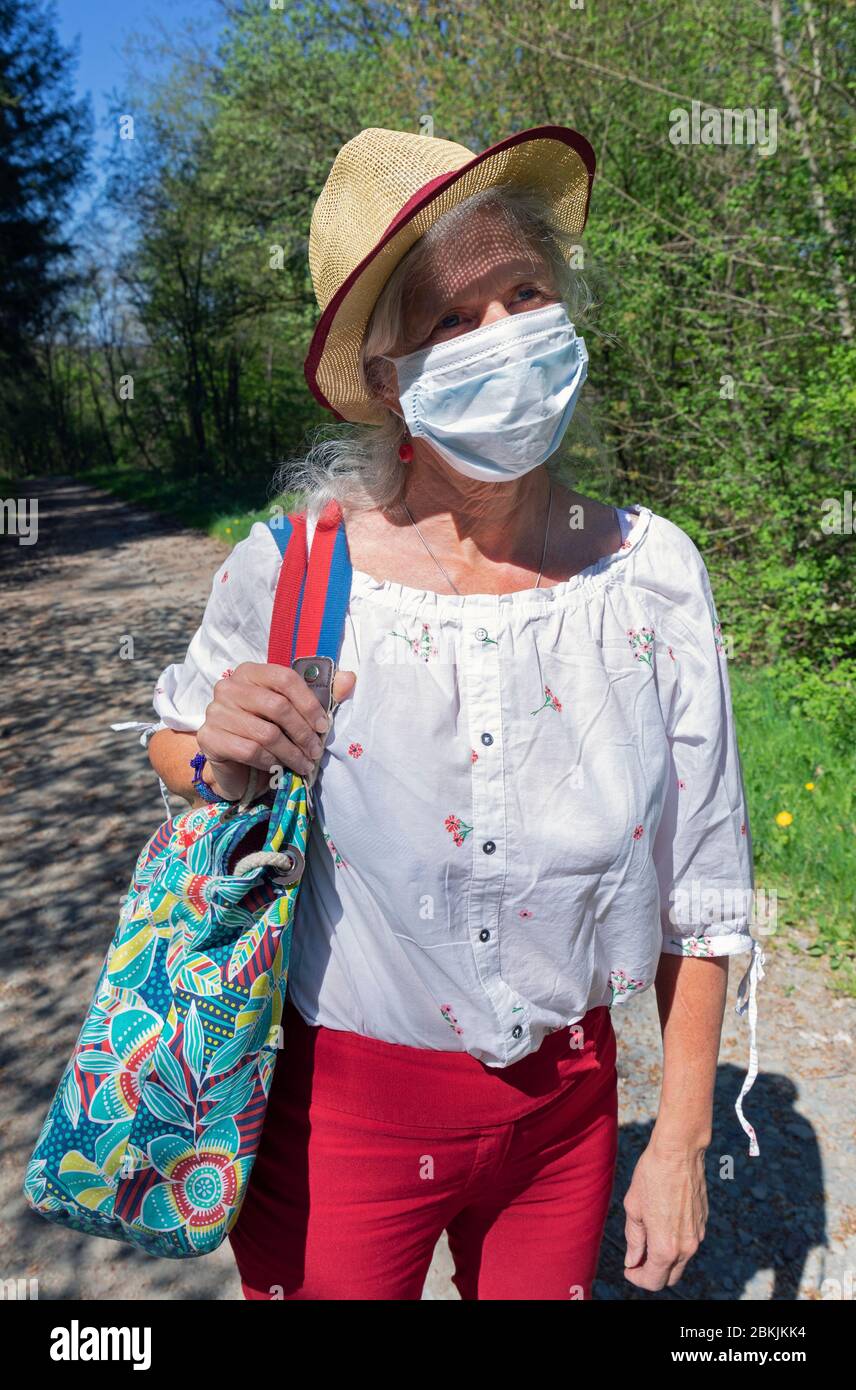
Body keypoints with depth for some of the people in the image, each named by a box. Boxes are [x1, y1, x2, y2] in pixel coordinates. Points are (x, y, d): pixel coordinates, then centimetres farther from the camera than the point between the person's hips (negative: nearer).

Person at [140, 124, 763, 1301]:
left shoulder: (652, 573, -13)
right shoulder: (292, 572, -18)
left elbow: (702, 890, -4)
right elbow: (173, 738, 3)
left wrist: (682, 1139, 3)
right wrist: (223, 763, -21)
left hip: (565, 1109, 2)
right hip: (341, 1111, -1)